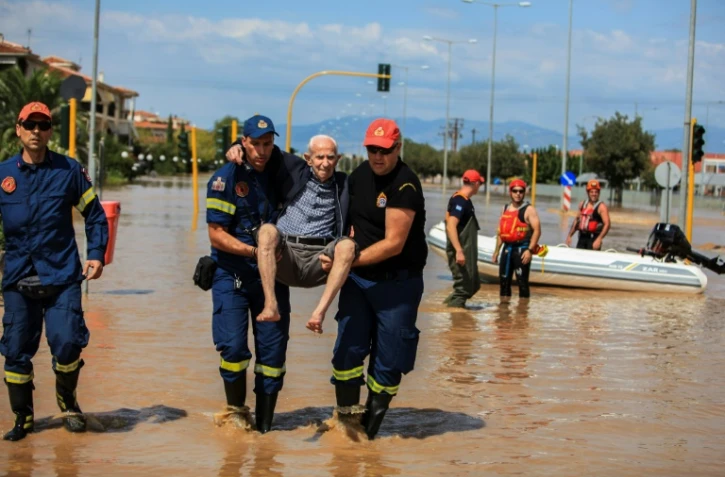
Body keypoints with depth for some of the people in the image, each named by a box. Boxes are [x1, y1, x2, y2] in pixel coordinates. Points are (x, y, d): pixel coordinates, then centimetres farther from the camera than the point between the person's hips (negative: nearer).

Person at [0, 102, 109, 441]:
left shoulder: (69, 170, 3)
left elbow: (95, 215, 9)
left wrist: (96, 254, 0)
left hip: (62, 276, -2)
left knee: (67, 343, -11)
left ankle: (67, 403, 15)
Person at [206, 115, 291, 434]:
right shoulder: (225, 179, -7)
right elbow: (216, 235, -11)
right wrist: (253, 251, -22)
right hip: (232, 275, -4)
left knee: (273, 348, 2)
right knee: (233, 346, -11)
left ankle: (265, 420, 13)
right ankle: (236, 411, 11)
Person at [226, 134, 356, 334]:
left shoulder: (343, 184, 13)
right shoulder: (294, 169, 14)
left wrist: (336, 257, -11)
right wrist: (238, 147, 3)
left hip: (318, 260, 0)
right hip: (285, 256, 0)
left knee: (348, 244, -30)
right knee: (267, 230, -30)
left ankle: (319, 312, -41)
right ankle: (270, 306, -39)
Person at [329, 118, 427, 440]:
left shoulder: (405, 186, -17)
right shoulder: (360, 174, 6)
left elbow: (393, 244, -21)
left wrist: (351, 260, -21)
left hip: (397, 283, -6)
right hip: (357, 279, 6)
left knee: (388, 360, 1)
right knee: (347, 350, 3)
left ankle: (371, 425, 16)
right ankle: (346, 419, 14)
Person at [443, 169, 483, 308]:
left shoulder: (464, 200, 12)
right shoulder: (460, 201, -18)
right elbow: (451, 227, -26)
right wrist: (459, 251, -30)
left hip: (467, 252, 10)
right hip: (460, 252, -10)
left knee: (473, 284, 17)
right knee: (464, 286, -5)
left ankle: (452, 302, 22)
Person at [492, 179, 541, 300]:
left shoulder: (528, 210, -6)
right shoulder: (505, 209, 15)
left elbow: (537, 230, -14)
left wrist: (530, 250, -22)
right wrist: (496, 250, 16)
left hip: (522, 249, -7)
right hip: (507, 248, 7)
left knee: (522, 281, -8)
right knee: (504, 280, 10)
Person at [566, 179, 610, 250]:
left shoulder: (601, 207, -8)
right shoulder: (582, 204, 13)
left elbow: (607, 224, -16)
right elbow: (577, 220, 23)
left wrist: (599, 239, -25)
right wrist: (569, 235, 19)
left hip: (593, 238, -7)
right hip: (582, 237, 7)